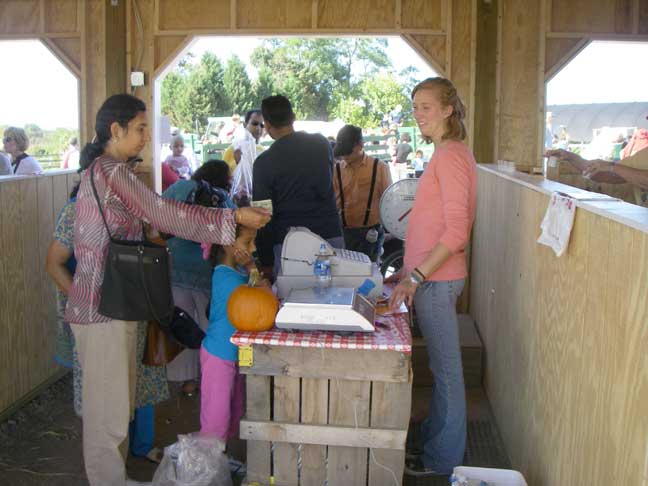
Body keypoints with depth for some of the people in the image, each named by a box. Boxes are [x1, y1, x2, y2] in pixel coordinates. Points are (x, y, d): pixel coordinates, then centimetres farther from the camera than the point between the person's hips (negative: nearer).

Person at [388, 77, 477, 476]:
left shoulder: (451, 156, -15)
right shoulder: (447, 153, 15)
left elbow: (456, 231, -22)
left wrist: (416, 276, -22)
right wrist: (410, 270, 20)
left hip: (436, 279, -9)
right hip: (431, 276, 10)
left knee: (446, 368, 2)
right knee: (442, 365, 18)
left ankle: (443, 459, 14)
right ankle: (436, 433, 31)